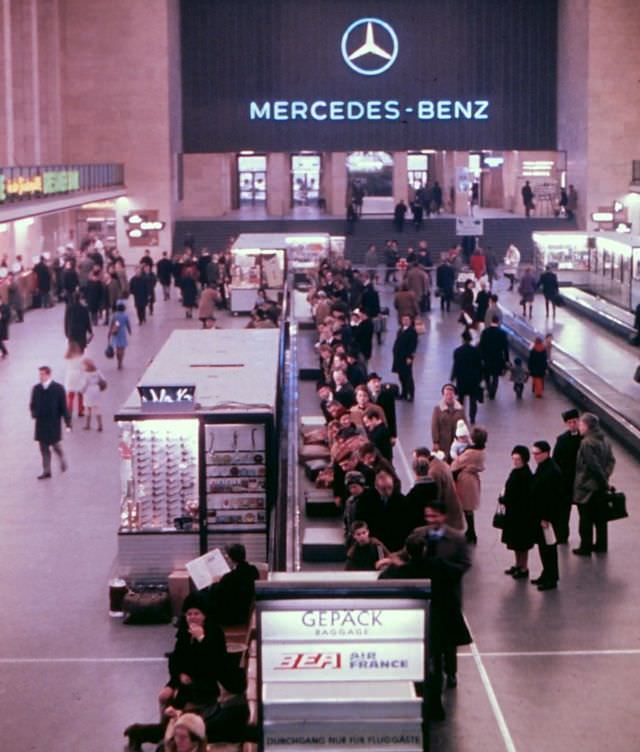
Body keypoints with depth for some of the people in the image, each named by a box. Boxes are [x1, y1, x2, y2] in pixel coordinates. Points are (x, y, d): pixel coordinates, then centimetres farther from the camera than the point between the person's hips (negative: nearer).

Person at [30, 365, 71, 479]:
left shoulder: (58, 388, -7)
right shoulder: (36, 389, 3)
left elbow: (64, 406, -6)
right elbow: (32, 404, 13)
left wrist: (68, 423, -9)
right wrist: (34, 413, -8)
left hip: (54, 423, -3)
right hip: (41, 423, 3)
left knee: (56, 445, 5)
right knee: (44, 448, 6)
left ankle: (62, 461, 34)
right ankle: (46, 471, 12)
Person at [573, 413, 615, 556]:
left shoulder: (587, 443, -22)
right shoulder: (604, 440, 5)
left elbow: (593, 465, -22)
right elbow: (611, 460, 7)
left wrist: (603, 479, -11)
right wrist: (605, 477, 2)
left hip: (586, 486, -8)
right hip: (600, 486, 8)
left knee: (586, 519, 4)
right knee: (600, 517, 17)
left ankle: (585, 547, 12)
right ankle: (601, 545, 26)